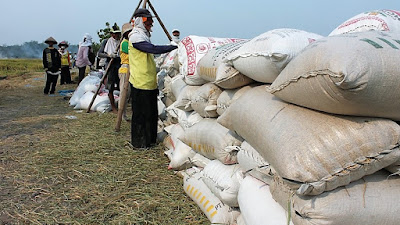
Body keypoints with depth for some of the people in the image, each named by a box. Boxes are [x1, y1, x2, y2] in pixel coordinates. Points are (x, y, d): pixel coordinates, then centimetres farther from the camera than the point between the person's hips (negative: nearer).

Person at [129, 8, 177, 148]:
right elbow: (154, 49, -25)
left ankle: (149, 140, 24)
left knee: (151, 114, 14)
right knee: (141, 114, -2)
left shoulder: (143, 36, 21)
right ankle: (139, 143, 8)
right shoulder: (135, 36, -11)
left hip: (149, 83, 10)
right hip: (140, 84, -10)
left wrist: (155, 82, 21)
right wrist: (174, 47, -22)